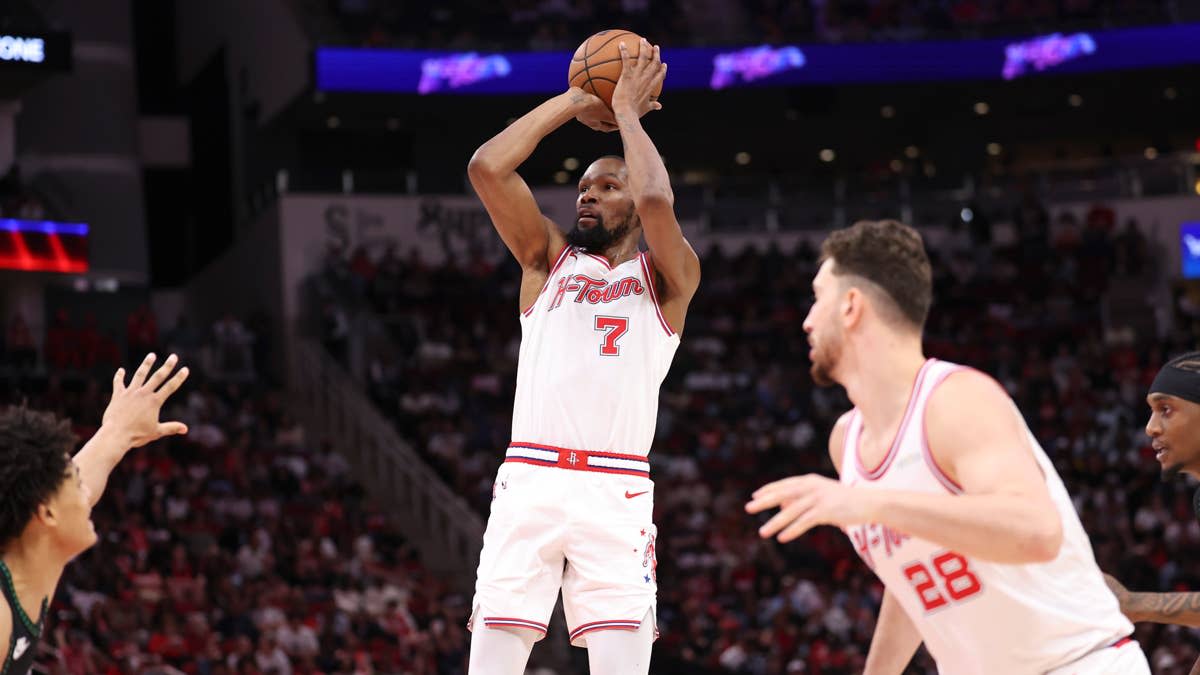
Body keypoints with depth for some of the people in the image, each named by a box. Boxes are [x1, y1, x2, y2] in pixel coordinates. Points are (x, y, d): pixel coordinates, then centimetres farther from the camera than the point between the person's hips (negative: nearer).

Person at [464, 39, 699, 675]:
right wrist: (574, 102, 10)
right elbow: (487, 167, 5)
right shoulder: (549, 259, 19)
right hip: (528, 481, 2)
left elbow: (657, 201, -11)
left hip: (615, 493, -2)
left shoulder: (667, 277, 11)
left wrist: (626, 111, 3)